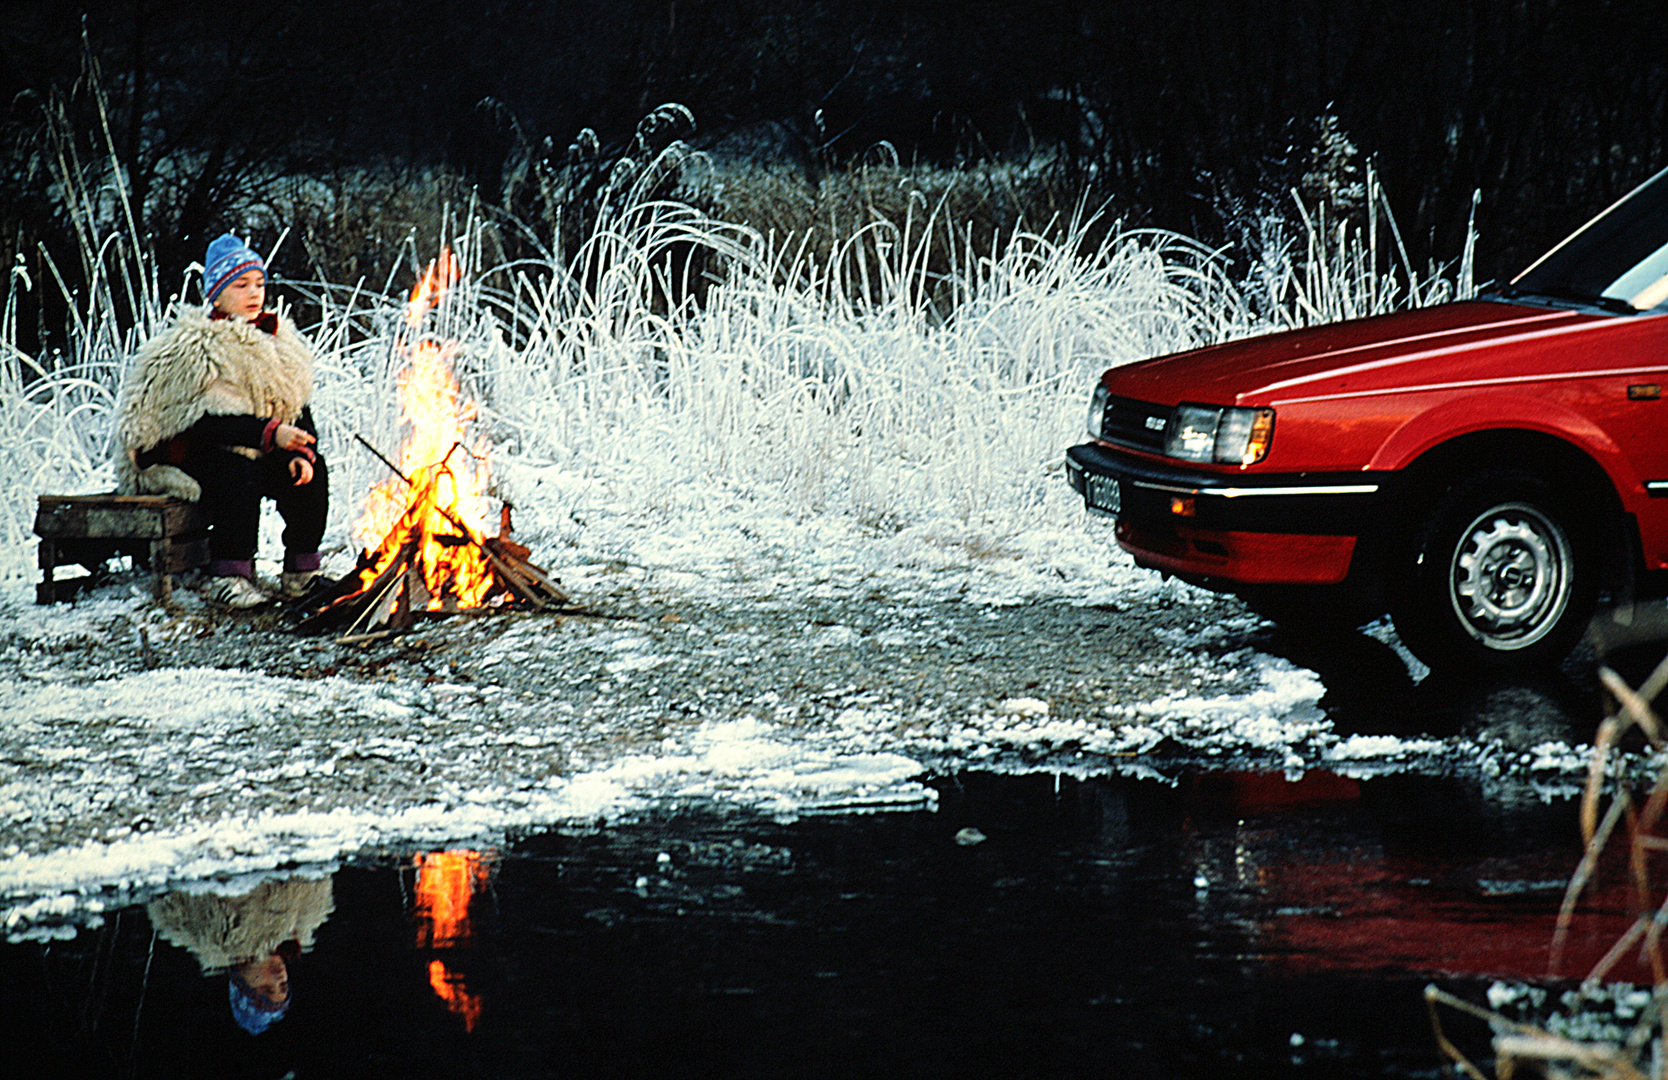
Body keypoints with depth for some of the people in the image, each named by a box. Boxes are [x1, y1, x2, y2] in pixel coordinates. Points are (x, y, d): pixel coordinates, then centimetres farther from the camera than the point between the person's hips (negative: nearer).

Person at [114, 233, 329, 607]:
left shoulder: (281, 339, 9)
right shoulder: (192, 346, -14)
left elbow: (299, 408, 8)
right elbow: (207, 422, -24)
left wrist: (301, 452, -12)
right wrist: (270, 434, -32)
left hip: (255, 453, 6)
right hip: (174, 456, -6)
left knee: (311, 471, -17)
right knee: (235, 472, -35)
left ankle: (301, 572, -9)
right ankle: (229, 577, -33)